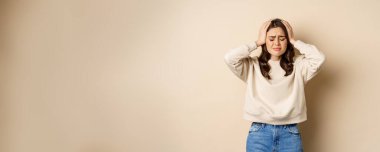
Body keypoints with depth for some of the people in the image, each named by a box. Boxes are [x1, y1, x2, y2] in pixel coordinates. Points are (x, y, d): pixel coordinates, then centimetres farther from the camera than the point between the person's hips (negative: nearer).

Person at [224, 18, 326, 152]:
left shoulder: (298, 65, 7)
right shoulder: (252, 66, 3)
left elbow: (319, 58, -10)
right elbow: (229, 58, -12)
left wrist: (294, 41, 0)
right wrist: (257, 43, -3)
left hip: (290, 132, 1)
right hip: (259, 132, -1)